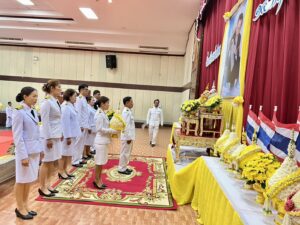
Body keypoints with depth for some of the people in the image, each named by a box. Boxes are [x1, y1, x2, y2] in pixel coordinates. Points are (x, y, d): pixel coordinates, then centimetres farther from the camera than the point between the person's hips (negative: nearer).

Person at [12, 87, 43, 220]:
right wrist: (23, 156, -18)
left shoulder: (33, 111, 7)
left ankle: (25, 205, 30)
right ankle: (20, 208, 22)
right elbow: (17, 136, -16)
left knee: (30, 179, 15)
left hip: (34, 150, 7)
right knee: (22, 180, 7)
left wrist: (40, 148, 13)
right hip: (25, 150, -7)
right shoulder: (19, 112, -14)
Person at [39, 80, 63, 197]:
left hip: (56, 136, 8)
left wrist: (61, 133, 15)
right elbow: (45, 122, -18)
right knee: (47, 162, 1)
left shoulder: (56, 102, 10)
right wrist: (48, 138, -18)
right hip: (49, 136, -8)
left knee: (52, 162, 13)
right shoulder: (47, 102, -15)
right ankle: (42, 187, 15)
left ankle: (47, 185, 25)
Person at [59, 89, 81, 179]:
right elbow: (65, 123, -22)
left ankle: (65, 170, 26)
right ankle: (61, 171, 15)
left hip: (71, 134, 9)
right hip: (67, 135, -9)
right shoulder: (65, 107, -18)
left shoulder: (70, 106, 11)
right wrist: (68, 136, -22)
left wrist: (72, 135, 16)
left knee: (69, 153, 15)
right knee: (64, 153, 3)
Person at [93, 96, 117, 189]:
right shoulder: (99, 114, -17)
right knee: (99, 162, 2)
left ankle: (98, 180, 26)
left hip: (104, 141, 10)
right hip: (101, 141, -10)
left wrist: (112, 130, 6)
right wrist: (112, 131, -18)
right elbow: (100, 129, -21)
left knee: (101, 162, 15)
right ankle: (97, 181, 15)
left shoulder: (103, 113, 13)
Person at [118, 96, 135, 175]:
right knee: (125, 153, 1)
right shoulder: (126, 112, -18)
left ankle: (124, 167, 28)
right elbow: (126, 126, -22)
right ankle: (121, 169, 13)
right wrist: (128, 137, -21)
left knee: (127, 153, 17)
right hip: (127, 137, -10)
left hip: (129, 136, 10)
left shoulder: (128, 111, 13)